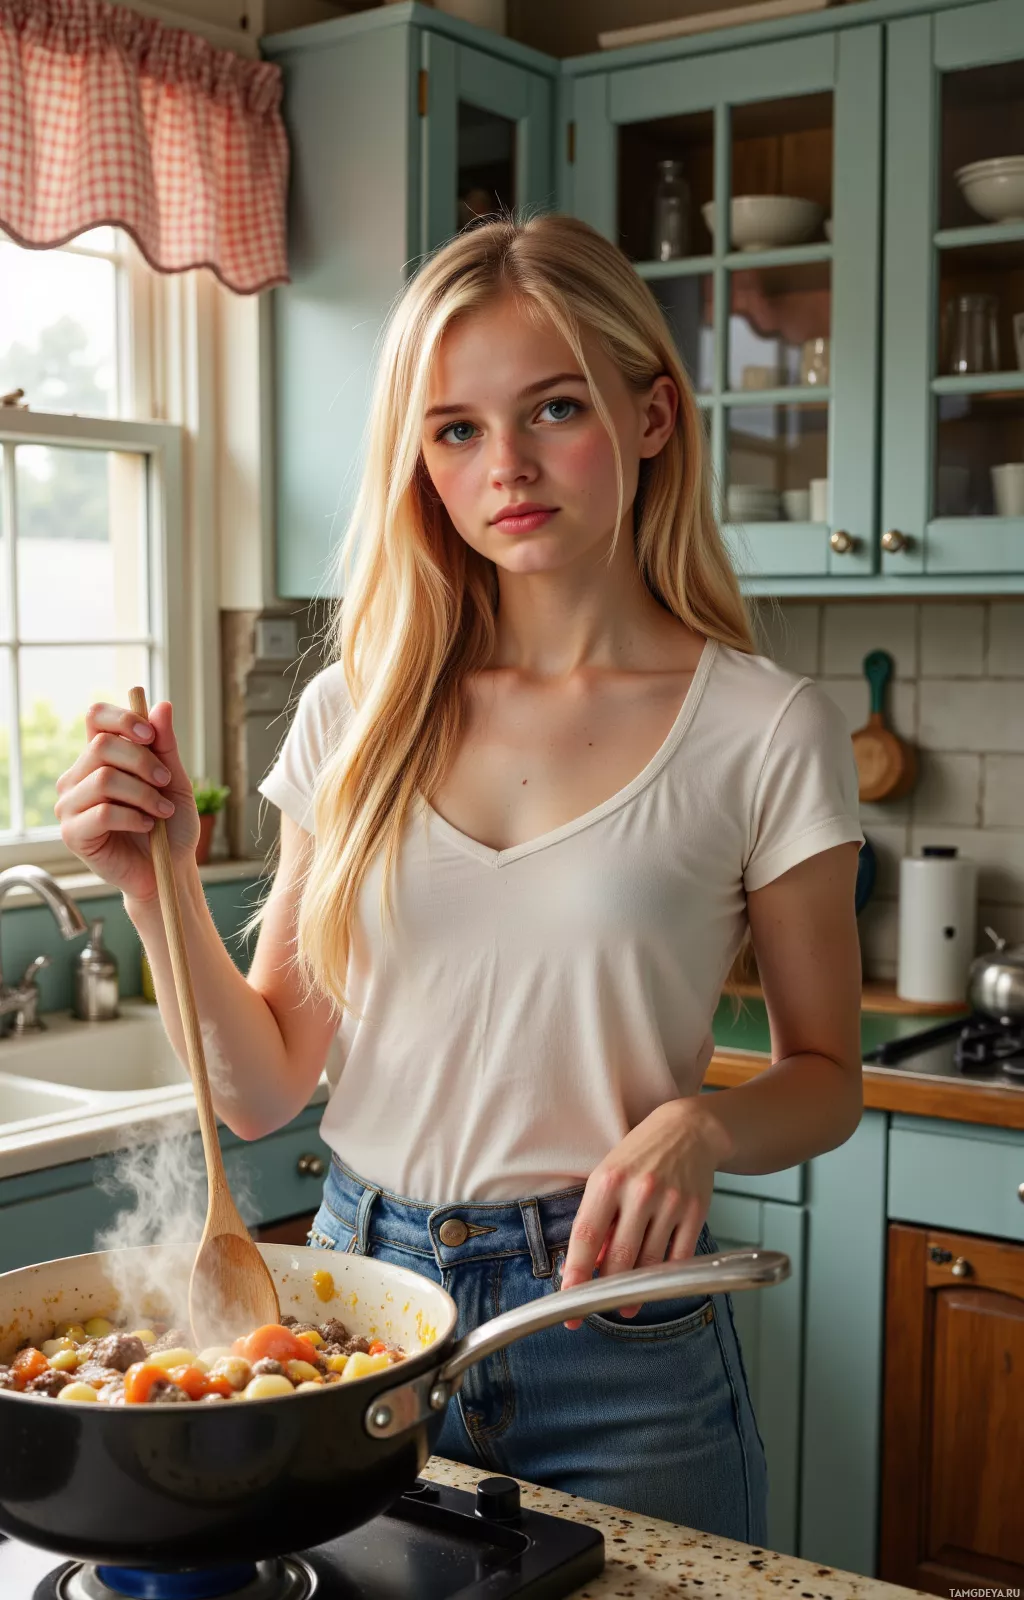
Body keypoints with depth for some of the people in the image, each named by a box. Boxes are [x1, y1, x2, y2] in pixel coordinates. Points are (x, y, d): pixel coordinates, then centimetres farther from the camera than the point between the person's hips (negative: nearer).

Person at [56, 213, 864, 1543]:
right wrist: (158, 881, -12)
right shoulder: (357, 713, 0)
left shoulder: (766, 732, -9)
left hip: (616, 1332, -3)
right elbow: (265, 1088, 2)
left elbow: (826, 1077, 1)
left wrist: (701, 1125, -19)